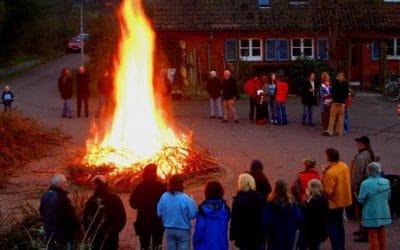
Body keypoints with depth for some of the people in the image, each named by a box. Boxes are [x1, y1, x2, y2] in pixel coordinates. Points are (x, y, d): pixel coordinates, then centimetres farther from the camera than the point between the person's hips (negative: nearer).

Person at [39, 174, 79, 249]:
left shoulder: (46, 195, 4)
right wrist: (77, 228, -9)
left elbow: (42, 212, 17)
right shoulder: (61, 197, -23)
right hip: (64, 233, -8)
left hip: (49, 231, 8)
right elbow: (70, 215, -21)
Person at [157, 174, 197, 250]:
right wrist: (192, 202, 1)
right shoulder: (186, 199, -21)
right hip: (183, 230, -4)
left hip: (169, 229, 4)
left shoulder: (164, 196, -10)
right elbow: (193, 215, -14)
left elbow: (159, 213, -1)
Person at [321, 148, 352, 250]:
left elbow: (328, 192, -25)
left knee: (331, 226, 3)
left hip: (333, 203, -9)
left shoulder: (330, 173, -28)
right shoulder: (344, 166, -3)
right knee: (339, 224, 22)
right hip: (343, 200, 9)